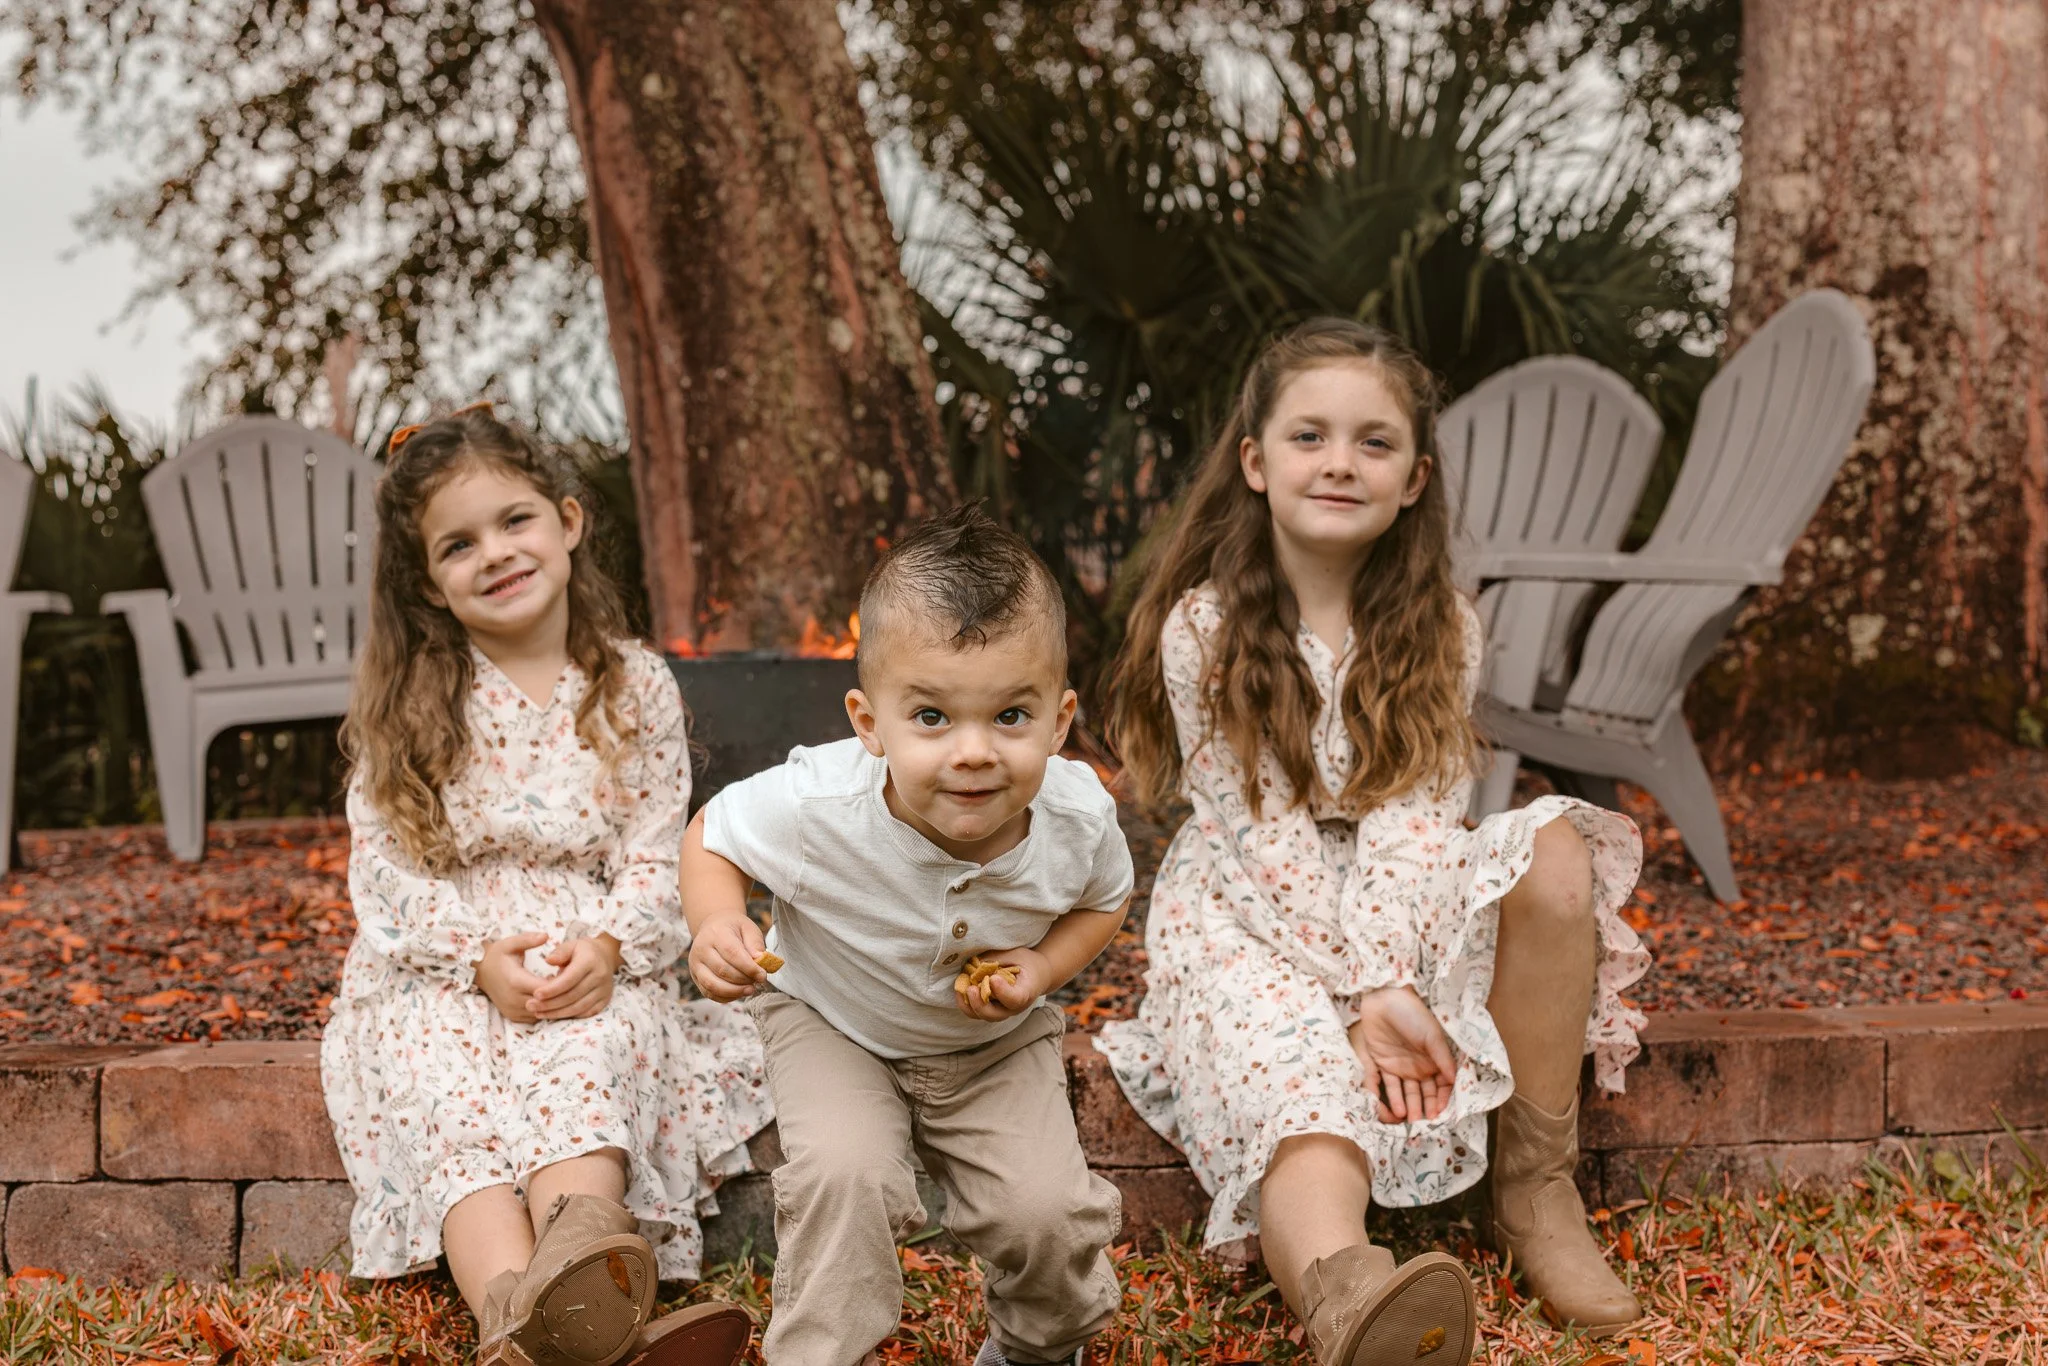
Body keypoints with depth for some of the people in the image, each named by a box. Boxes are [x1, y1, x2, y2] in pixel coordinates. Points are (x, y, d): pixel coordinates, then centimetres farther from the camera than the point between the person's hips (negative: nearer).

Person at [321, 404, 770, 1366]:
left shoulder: (636, 690, 7)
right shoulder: (408, 706, 6)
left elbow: (655, 859, 3)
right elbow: (386, 866, 0)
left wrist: (605, 949, -18)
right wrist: (481, 959, -16)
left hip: (591, 968, 0)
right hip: (436, 975, 0)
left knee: (589, 1055, -34)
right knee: (451, 1093, -31)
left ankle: (581, 1262, -61)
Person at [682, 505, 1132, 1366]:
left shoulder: (1079, 817, -27)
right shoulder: (815, 807, -35)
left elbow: (1103, 900, -2)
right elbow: (712, 836, -13)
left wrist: (1043, 968, -22)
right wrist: (715, 926, -34)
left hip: (997, 1042, 2)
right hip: (834, 1028, -2)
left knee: (1044, 1210, -10)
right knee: (844, 1177, -27)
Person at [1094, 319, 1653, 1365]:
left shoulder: (1439, 630, -1)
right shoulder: (1204, 630, -11)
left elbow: (1410, 819, -10)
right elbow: (1261, 832, -14)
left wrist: (1385, 978, -26)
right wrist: (1364, 997, -22)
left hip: (1397, 914, 4)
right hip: (1249, 927, -4)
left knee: (1557, 854, -23)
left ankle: (1536, 1189, -15)